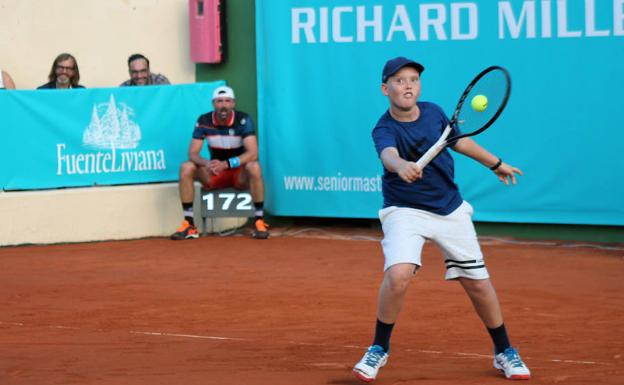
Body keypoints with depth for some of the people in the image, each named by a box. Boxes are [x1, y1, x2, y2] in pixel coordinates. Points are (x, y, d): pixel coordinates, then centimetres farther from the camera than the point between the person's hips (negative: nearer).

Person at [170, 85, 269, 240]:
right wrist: (206, 163, -36)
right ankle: (189, 225, -20)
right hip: (214, 174, 3)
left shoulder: (243, 120, -16)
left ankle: (260, 222, -27)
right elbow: (193, 153, -13)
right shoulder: (204, 121, -9)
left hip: (240, 174, -3)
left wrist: (226, 164, -40)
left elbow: (253, 153, -27)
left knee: (254, 167, -35)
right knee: (186, 168, -22)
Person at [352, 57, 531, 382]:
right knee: (398, 274, -27)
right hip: (406, 211, -4)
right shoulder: (385, 130, -20)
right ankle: (379, 349, -6)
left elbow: (458, 139, 16)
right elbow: (388, 155, -43)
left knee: (477, 282, 6)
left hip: (451, 210, 4)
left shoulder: (433, 112, -4)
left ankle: (505, 352, 26)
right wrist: (401, 166, -67)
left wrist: (496, 164, 26)